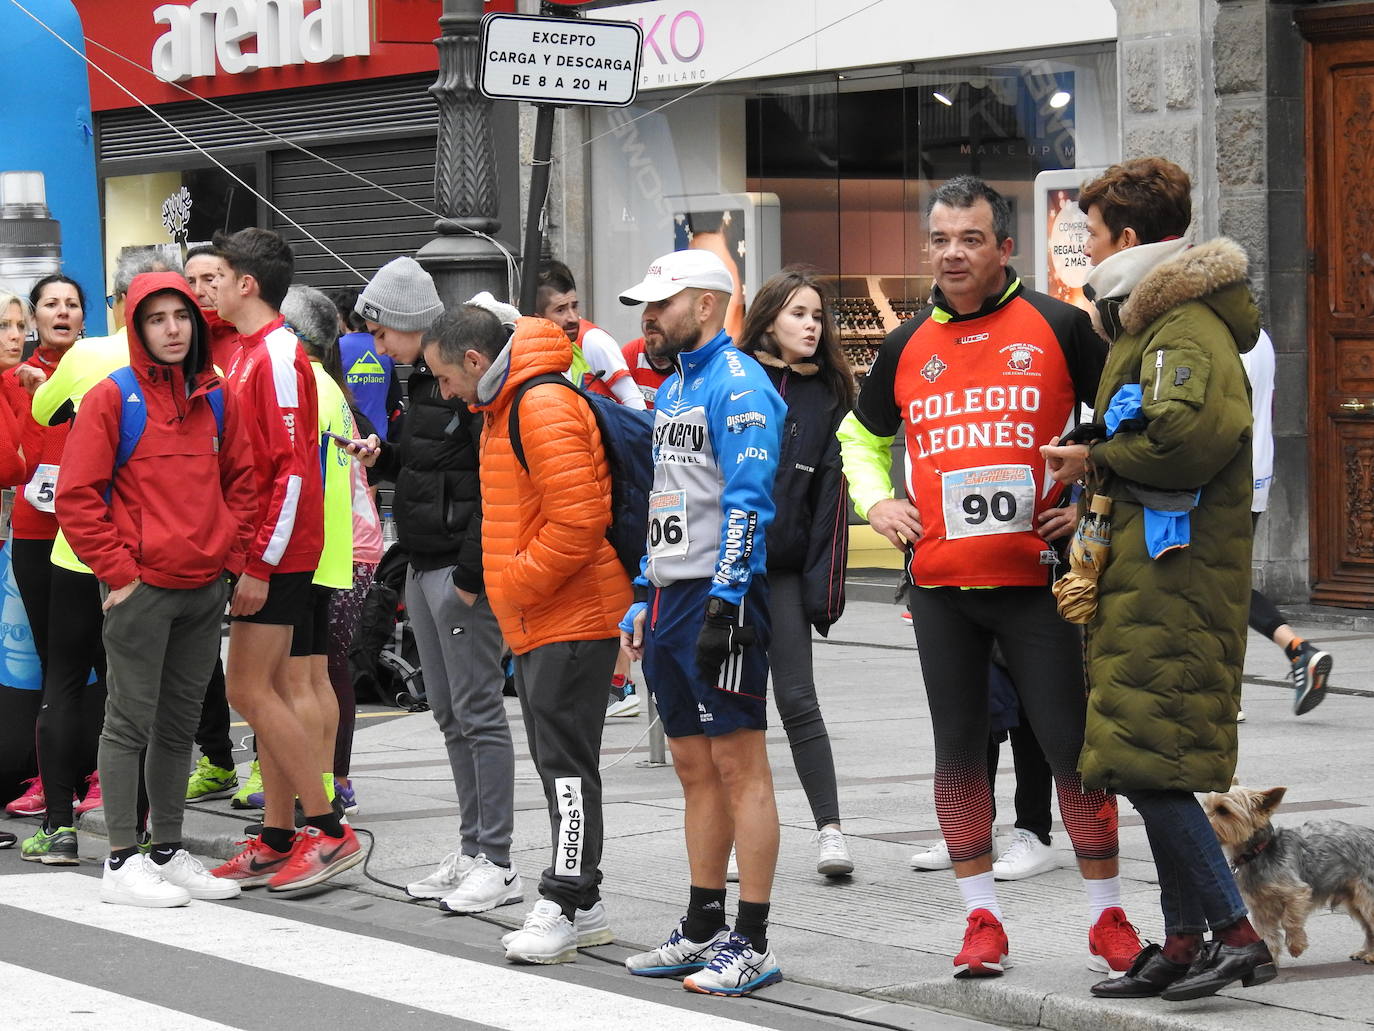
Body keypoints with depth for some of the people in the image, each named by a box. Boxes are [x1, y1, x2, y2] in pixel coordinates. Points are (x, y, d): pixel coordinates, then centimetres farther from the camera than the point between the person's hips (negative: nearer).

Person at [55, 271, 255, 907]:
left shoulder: (214, 399, 9)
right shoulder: (112, 399, -7)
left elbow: (241, 481, 17)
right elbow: (77, 496, -9)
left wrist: (231, 555, 6)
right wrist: (117, 569, -12)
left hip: (206, 588, 6)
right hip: (140, 589, -6)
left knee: (180, 722, 12)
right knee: (131, 720, -1)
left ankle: (168, 852, 22)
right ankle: (122, 862, 4)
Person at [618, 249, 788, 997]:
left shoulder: (736, 383, -10)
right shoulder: (673, 389, 20)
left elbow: (748, 500, -18)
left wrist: (725, 600, -23)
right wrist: (643, 596, 21)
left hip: (721, 594, -10)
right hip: (670, 597, 10)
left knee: (738, 763, -7)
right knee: (695, 768, 12)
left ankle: (751, 943, -6)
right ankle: (703, 930, 18)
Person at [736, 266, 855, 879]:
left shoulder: (826, 396, 7)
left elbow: (830, 496, 5)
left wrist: (823, 583, -2)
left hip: (783, 570, 0)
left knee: (797, 698, -3)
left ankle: (829, 828, 1)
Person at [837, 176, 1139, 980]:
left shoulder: (1056, 327, -1)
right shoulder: (908, 346, 10)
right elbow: (862, 435, 27)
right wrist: (876, 500, 10)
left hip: (1034, 576, -4)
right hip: (939, 582, 4)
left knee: (1070, 744, -2)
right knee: (959, 748, 7)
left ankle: (1109, 917, 9)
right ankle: (983, 918, 16)